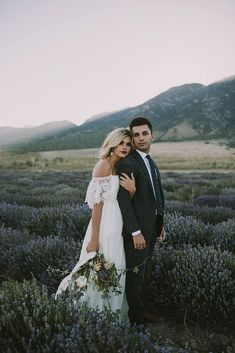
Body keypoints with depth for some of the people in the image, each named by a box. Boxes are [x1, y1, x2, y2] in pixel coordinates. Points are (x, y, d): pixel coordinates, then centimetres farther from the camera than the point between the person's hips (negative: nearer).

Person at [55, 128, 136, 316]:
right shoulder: (104, 165, -14)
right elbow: (97, 204, -17)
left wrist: (132, 190, -13)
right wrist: (94, 239, -17)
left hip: (117, 229, 8)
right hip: (105, 228, -8)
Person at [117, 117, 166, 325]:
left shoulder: (151, 163, 12)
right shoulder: (127, 163, -17)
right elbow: (124, 201, -21)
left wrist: (160, 226, 14)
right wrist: (135, 232, -22)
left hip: (151, 228, 9)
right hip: (136, 230, -9)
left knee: (142, 272, 21)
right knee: (135, 275, 5)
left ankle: (141, 309, 38)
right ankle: (136, 318, 24)